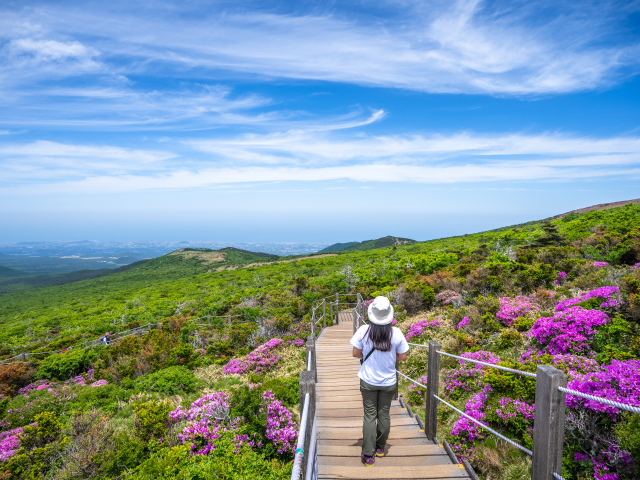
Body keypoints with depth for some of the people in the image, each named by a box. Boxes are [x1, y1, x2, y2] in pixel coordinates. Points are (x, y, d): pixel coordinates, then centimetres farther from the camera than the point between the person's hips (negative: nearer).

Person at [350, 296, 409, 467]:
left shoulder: (364, 331, -17)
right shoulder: (396, 333, -15)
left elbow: (356, 353, -8)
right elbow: (402, 357, -5)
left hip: (368, 382, -1)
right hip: (389, 382, 1)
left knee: (369, 415, 9)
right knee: (384, 414, 17)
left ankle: (368, 455, 12)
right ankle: (380, 447, 34)